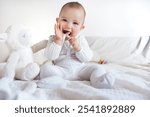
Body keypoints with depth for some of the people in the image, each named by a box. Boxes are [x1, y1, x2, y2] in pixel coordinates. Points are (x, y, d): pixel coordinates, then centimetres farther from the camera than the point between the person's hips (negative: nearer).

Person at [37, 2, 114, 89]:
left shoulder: (81, 39, 4)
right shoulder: (54, 39, 0)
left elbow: (88, 58, -5)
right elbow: (50, 56, -15)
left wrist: (77, 47, -21)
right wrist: (58, 40, -24)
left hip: (80, 69, 2)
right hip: (61, 70, -1)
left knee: (97, 68, -13)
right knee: (46, 67, -24)